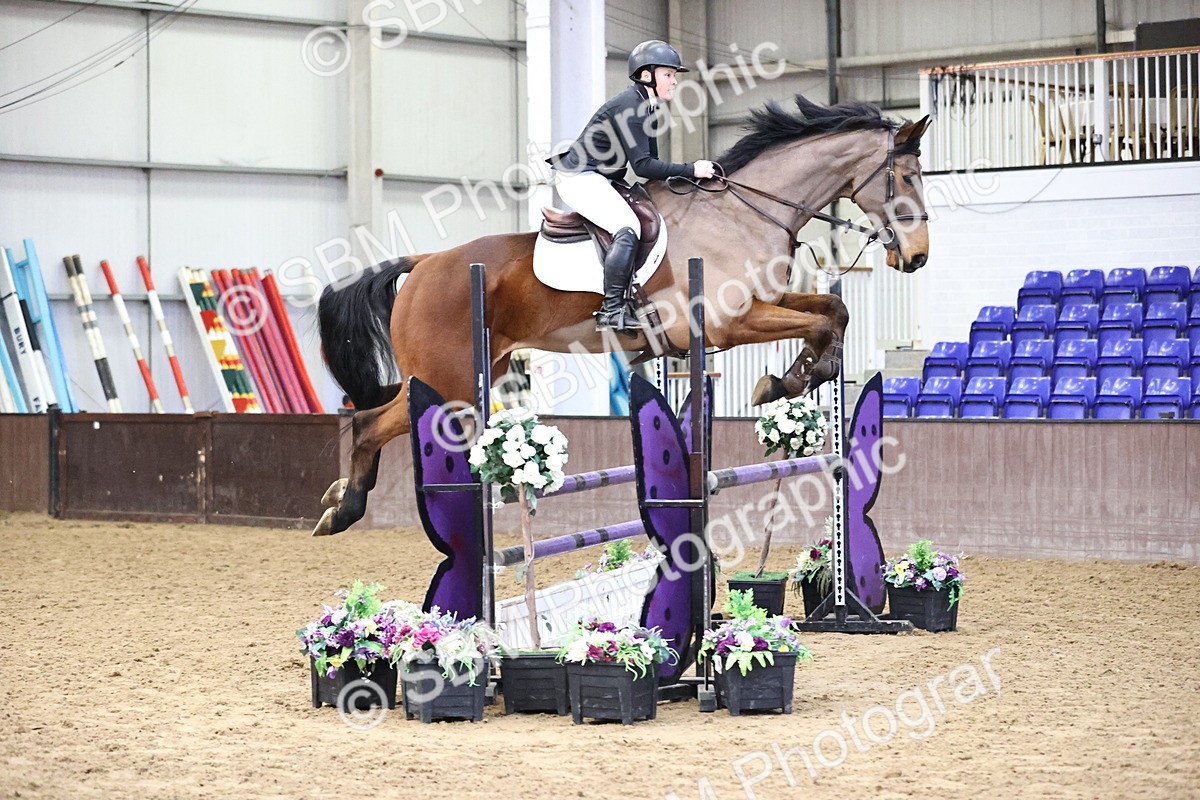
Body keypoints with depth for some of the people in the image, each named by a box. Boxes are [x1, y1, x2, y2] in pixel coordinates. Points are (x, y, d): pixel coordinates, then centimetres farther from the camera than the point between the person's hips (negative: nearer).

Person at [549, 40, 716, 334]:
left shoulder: (647, 108, 11)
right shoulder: (629, 107, -20)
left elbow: (650, 164, 15)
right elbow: (642, 166, -25)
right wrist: (690, 170, -23)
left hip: (599, 180, 11)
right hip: (579, 178, -11)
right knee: (628, 228, -26)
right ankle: (611, 311, -30)